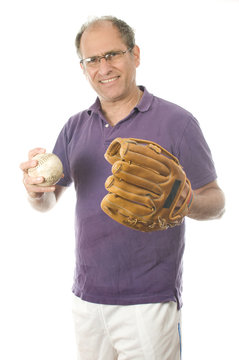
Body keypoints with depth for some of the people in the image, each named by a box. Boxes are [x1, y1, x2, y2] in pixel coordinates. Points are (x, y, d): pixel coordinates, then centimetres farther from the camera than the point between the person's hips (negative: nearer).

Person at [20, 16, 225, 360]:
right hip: (86, 297, 5)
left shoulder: (176, 122, -8)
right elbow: (49, 201, 11)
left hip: (148, 301, -4)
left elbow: (216, 202, -5)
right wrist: (36, 190, -13)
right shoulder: (76, 127, 7)